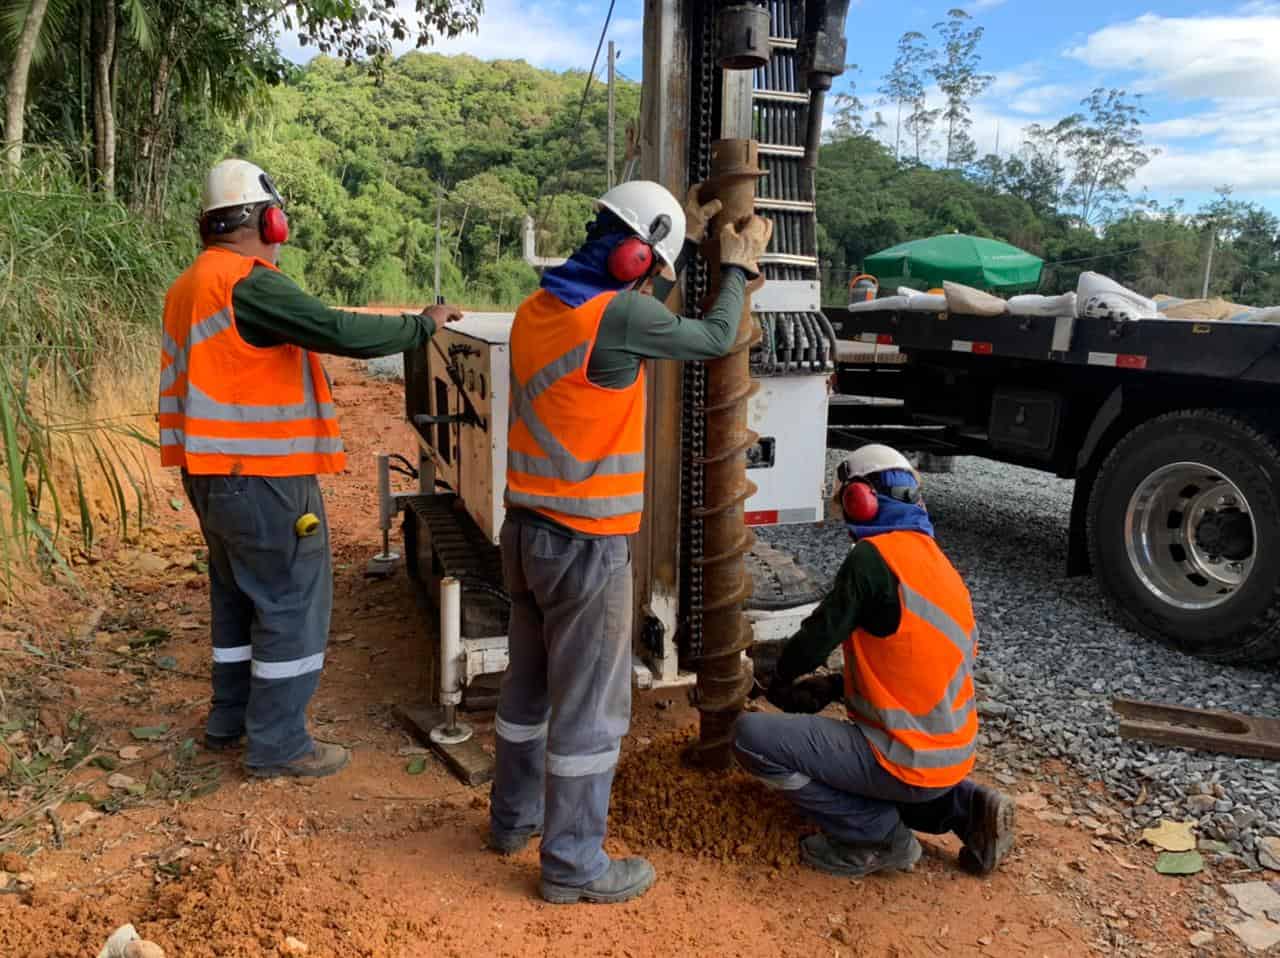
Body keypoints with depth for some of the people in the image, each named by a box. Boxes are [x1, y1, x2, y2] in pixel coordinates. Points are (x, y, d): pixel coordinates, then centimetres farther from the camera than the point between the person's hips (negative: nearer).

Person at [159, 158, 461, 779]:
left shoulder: (190, 286, 13)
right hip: (262, 477, -10)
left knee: (238, 593, 20)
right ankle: (277, 744, 8)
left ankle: (231, 718, 32)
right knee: (294, 600, 0)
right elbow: (340, 333, -24)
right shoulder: (250, 285, -18)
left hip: (215, 473, 10)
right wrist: (422, 325, -13)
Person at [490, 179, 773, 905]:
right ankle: (574, 865, 18)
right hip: (588, 545, -8)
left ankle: (515, 818, 38)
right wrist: (738, 267, 12)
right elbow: (714, 338, -5)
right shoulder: (615, 316, -20)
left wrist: (687, 243, 23)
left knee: (531, 680, 21)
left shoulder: (538, 307, 5)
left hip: (529, 530, 9)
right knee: (591, 708, 5)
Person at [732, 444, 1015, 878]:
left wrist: (782, 679, 8)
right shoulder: (937, 561, 10)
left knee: (751, 736, -11)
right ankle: (965, 807, 15)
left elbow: (819, 636, -13)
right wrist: (834, 687, 18)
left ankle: (879, 836, -2)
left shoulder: (874, 556, -17)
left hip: (909, 761, -9)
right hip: (952, 754, 9)